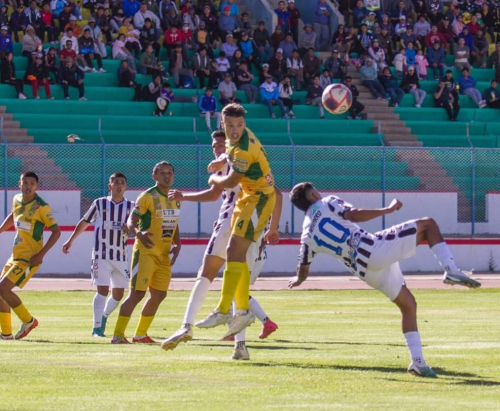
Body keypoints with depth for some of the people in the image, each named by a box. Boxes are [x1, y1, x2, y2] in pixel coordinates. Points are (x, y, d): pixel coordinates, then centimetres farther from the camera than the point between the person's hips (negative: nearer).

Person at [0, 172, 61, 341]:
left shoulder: (41, 207, -15)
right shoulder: (17, 200, 6)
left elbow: (56, 231, -13)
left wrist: (41, 254, -19)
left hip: (30, 258, -8)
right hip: (16, 255, 8)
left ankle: (28, 320, -2)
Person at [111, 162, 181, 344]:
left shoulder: (176, 199, 12)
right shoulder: (148, 197, -10)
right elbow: (131, 221, -13)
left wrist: (177, 245, 6)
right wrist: (139, 234, -34)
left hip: (164, 254, 8)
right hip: (146, 252, -8)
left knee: (159, 295, 9)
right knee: (137, 293, -13)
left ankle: (140, 334, 21)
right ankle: (118, 335, -10)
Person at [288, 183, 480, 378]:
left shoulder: (308, 236, 19)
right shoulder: (327, 204, 7)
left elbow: (303, 272, 24)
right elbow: (354, 215, -10)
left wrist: (298, 280, 47)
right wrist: (387, 210, -6)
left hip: (365, 271, 5)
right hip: (374, 249, -5)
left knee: (408, 305, 18)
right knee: (428, 224, 6)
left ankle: (418, 361, 6)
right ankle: (451, 270, -17)